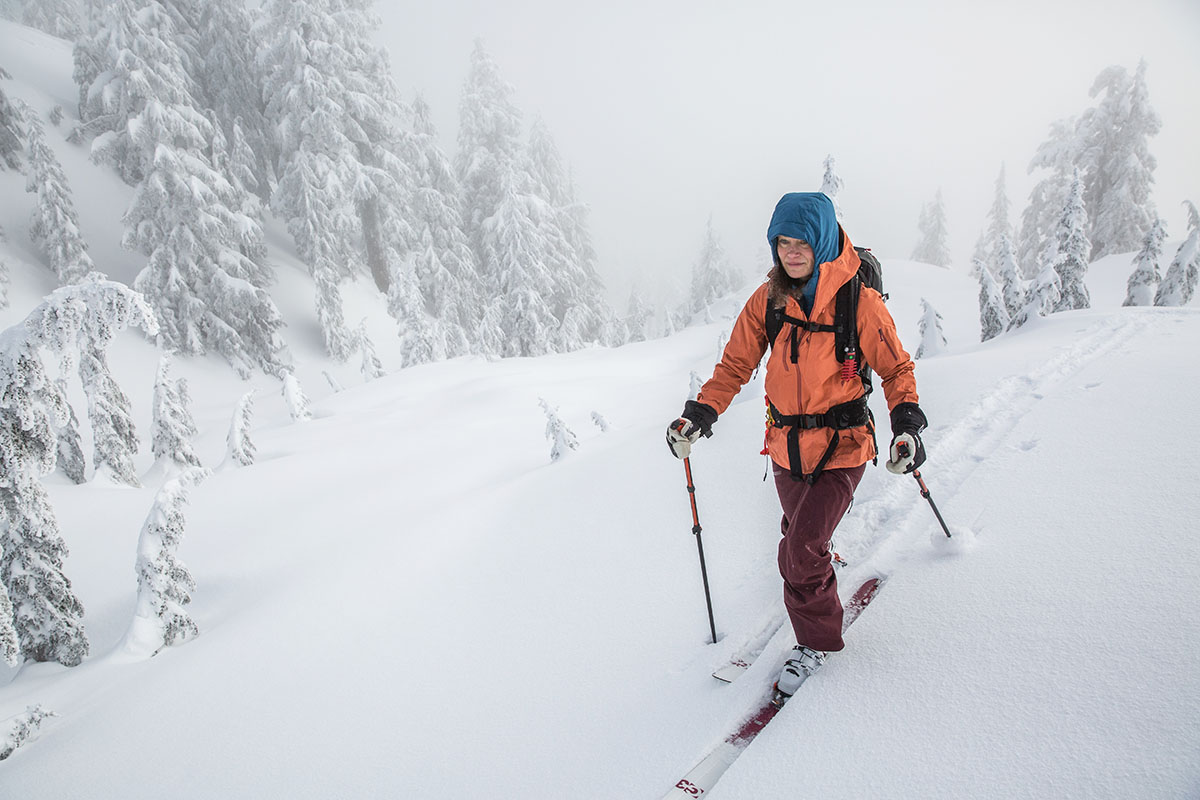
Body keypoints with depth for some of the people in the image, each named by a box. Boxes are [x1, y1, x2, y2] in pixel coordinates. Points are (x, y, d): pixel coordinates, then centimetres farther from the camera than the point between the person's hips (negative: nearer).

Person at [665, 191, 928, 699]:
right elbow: (736, 365, 1)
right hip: (786, 443, 4)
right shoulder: (768, 300, -3)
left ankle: (815, 640, 12)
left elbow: (896, 369, -4)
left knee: (800, 552, -13)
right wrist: (701, 414, -12)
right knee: (800, 538, 21)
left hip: (841, 445, -4)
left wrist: (907, 425, -19)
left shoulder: (858, 300, -14)